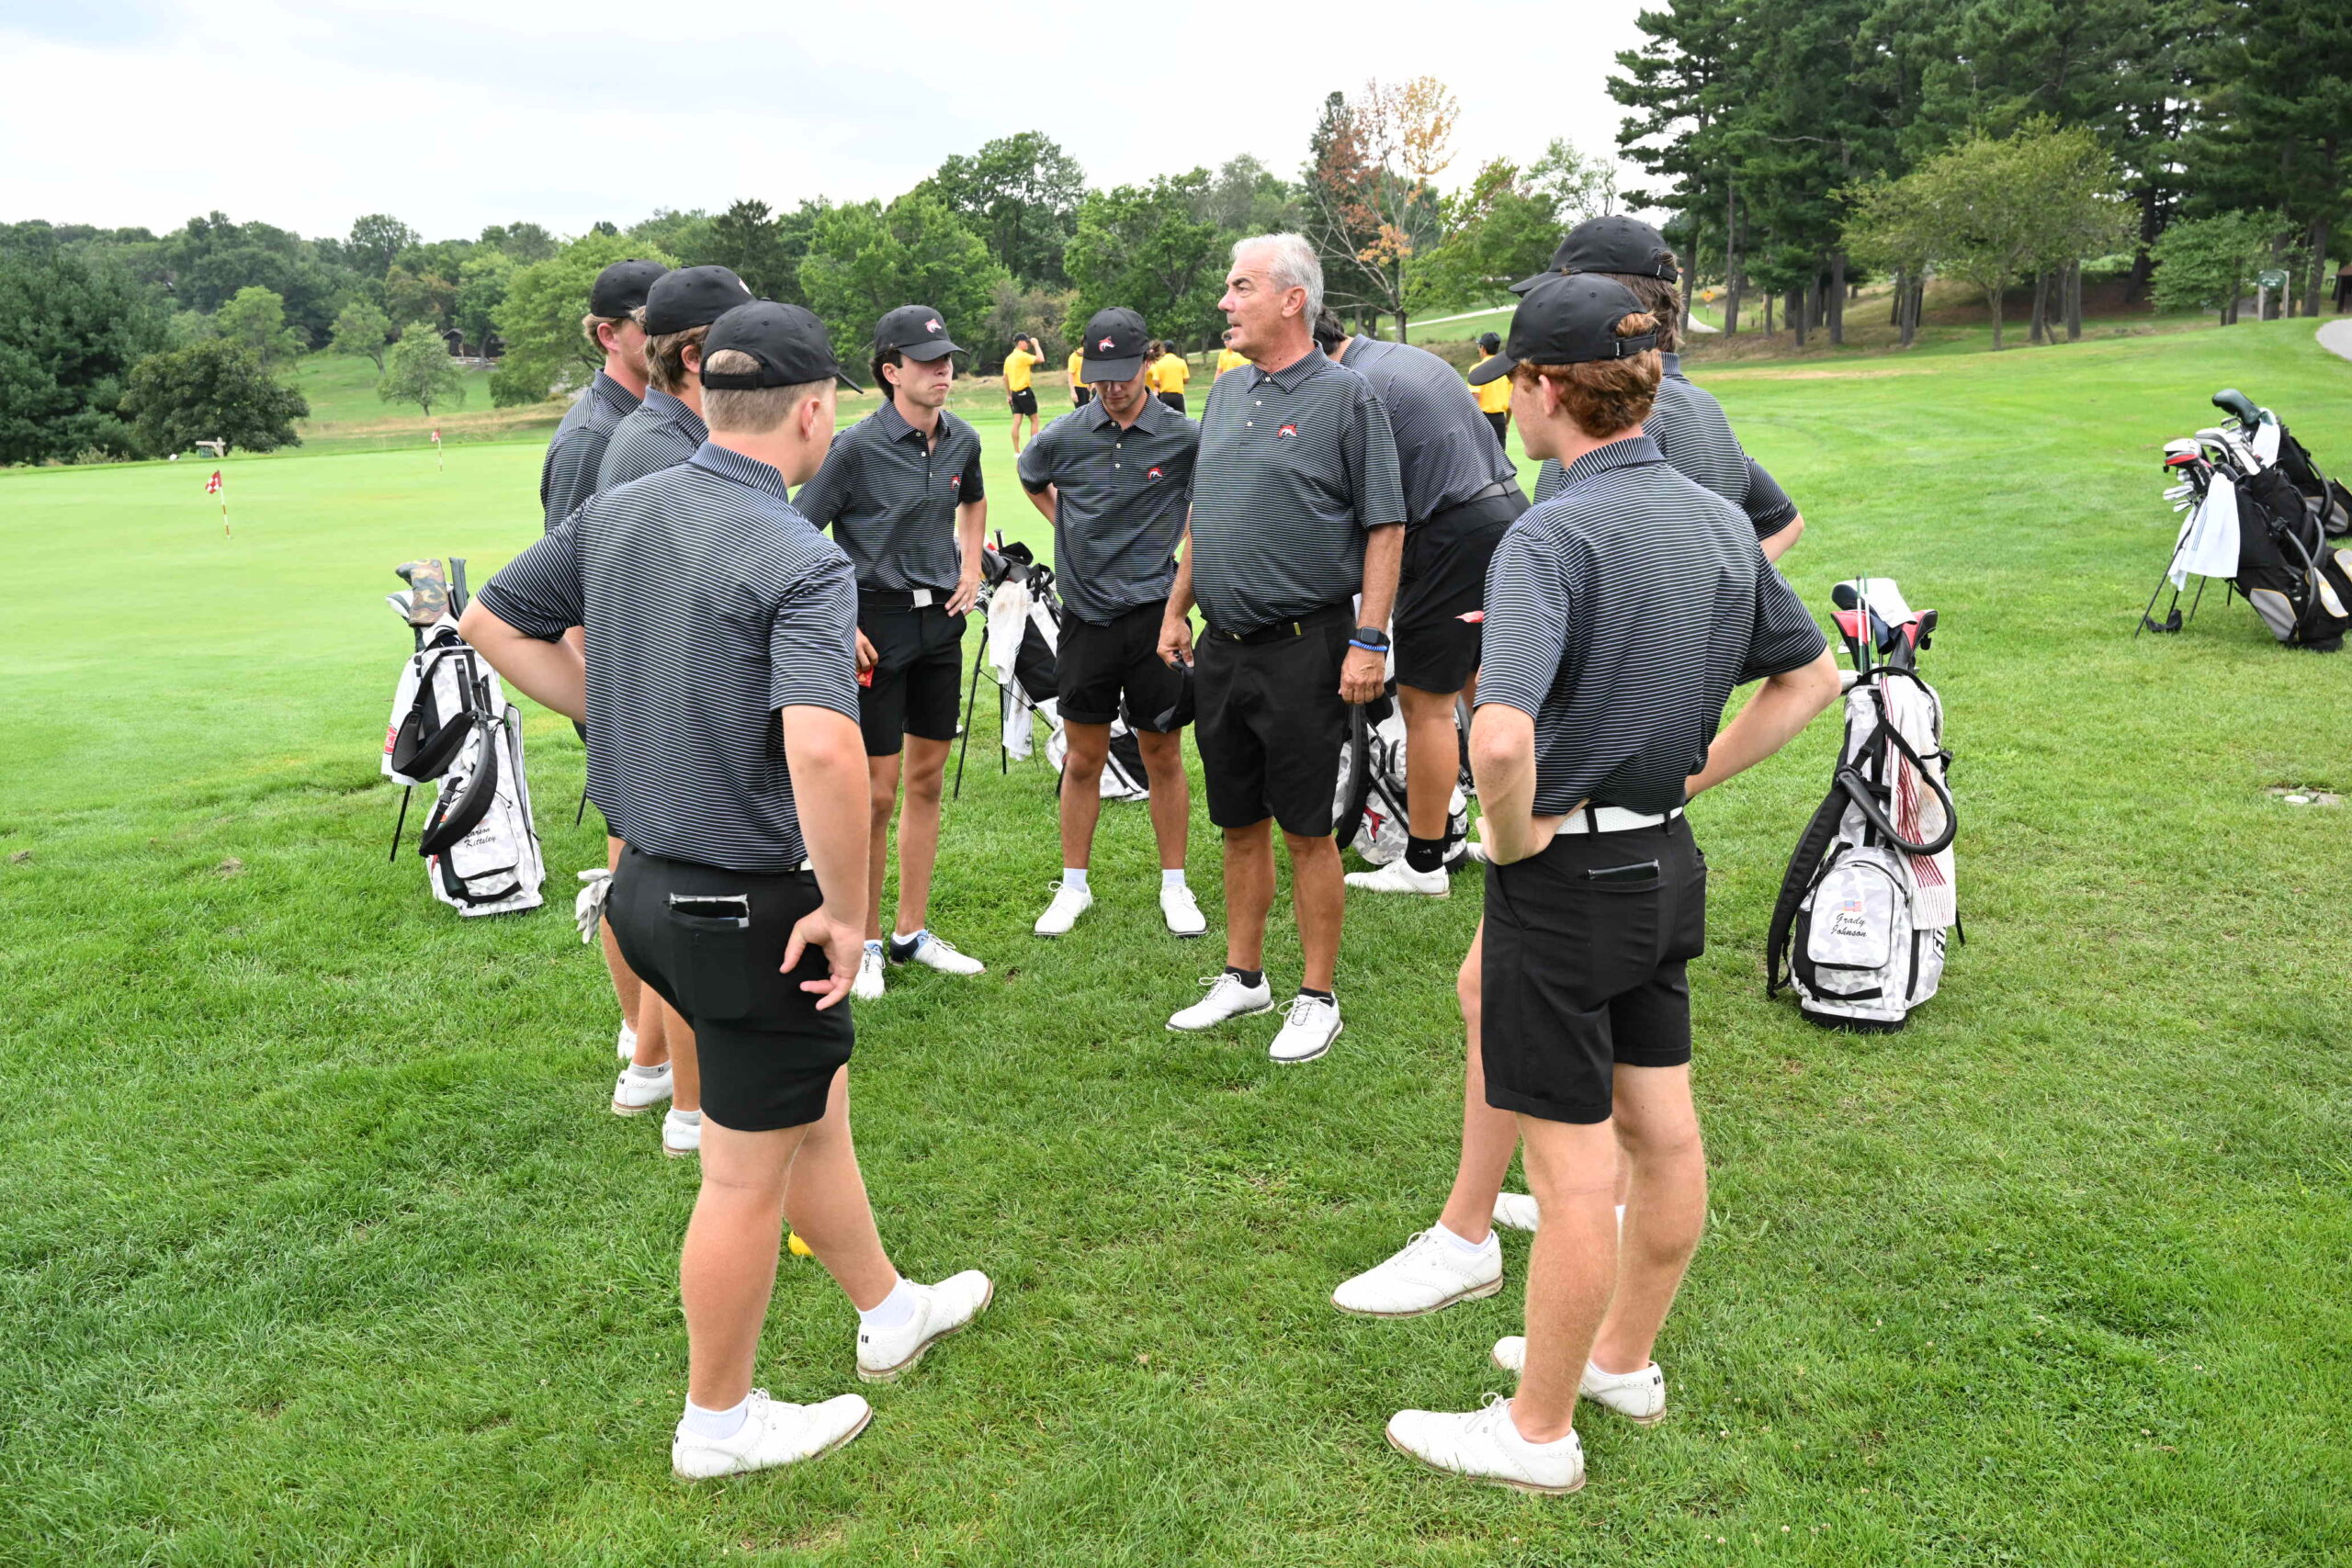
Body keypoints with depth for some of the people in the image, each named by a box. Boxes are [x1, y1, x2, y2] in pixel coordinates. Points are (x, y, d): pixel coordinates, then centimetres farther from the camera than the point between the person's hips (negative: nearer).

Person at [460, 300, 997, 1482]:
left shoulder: (615, 514, 2)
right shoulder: (802, 562, -23)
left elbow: (492, 621, 13)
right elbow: (821, 748, -37)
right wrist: (847, 909, -23)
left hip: (649, 882, 9)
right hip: (750, 905, -8)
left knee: (814, 1108, 25)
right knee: (749, 1172, 10)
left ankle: (889, 1312, 43)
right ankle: (720, 1421, 29)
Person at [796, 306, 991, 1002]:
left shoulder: (962, 440, 4)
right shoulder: (858, 446, -14)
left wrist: (971, 569, 11)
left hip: (941, 619, 6)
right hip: (877, 618, -6)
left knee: (927, 780, 12)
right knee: (875, 792, -1)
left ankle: (912, 932, 25)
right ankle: (864, 942, 15)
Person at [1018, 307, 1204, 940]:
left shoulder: (1187, 437, -5)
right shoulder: (1062, 437, 1)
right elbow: (1031, 479, 22)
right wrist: (1070, 525, 12)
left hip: (1156, 613, -1)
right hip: (1086, 615, 2)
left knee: (1163, 757, 7)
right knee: (1083, 759, 9)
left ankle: (1174, 885, 20)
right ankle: (1074, 885, 21)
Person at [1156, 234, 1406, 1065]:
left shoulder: (1346, 396, -7)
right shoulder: (1227, 392, 13)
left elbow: (1385, 528, -9)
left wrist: (1369, 640, -15)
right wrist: (1178, 609, 17)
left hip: (1303, 646, -6)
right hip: (1222, 644, 7)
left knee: (1305, 830, 1)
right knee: (1239, 823, 15)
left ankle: (1318, 997, 13)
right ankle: (1242, 977, 28)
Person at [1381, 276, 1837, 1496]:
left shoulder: (1552, 537, -22)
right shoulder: (1718, 520, 4)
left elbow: (1500, 740, -36)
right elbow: (1809, 678, 17)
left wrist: (1514, 839, -17)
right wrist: (1694, 775, 14)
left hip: (1568, 879, -8)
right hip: (1669, 865, 8)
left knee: (1573, 1166, 3)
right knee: (1662, 1132, 19)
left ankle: (1538, 1432, 21)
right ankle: (1624, 1360, 39)